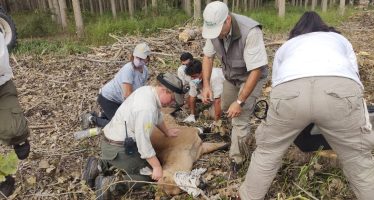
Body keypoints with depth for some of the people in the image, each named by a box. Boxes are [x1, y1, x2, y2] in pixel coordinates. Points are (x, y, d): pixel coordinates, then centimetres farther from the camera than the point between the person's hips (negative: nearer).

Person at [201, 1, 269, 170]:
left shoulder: (250, 32, -37)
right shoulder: (214, 28, -19)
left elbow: (256, 70, -33)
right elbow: (208, 56, -4)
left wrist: (240, 101, -31)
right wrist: (206, 85, -13)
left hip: (251, 76, -6)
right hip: (230, 75, 6)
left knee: (240, 119, -10)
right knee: (226, 108, 20)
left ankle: (237, 158, 12)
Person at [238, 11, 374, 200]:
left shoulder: (285, 46, 40)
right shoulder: (340, 39, 40)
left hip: (290, 90, 1)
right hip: (341, 88, 0)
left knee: (267, 151, 22)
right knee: (358, 158, 21)